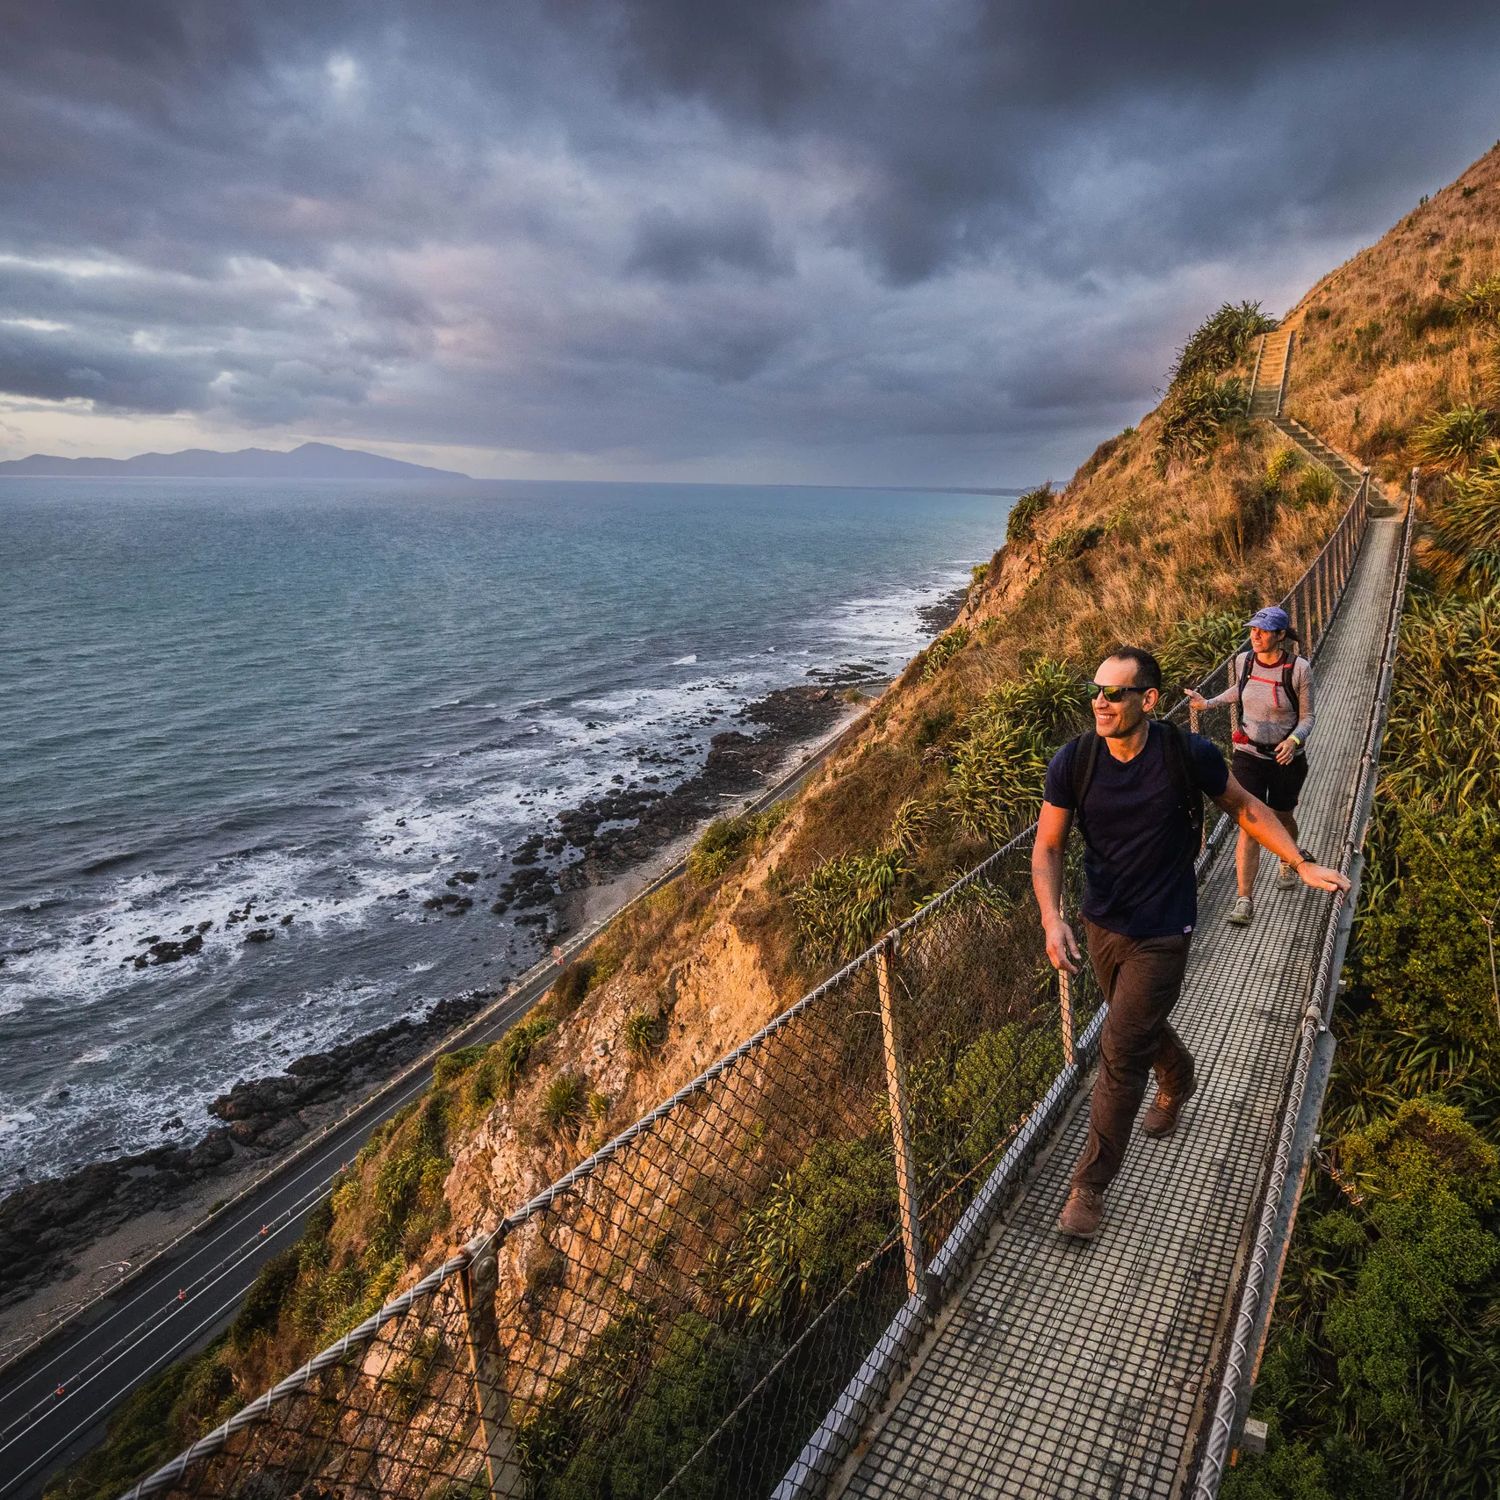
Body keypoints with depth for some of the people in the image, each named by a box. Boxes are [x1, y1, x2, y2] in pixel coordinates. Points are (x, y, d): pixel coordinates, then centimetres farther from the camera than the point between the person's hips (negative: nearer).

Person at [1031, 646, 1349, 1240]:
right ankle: (1178, 1082, 62)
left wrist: (1303, 864, -2)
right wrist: (1052, 919, -22)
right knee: (1140, 1027, 26)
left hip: (1161, 936, -3)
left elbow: (1244, 806, 1)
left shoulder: (1189, 755, -19)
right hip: (1101, 925, 3)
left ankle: (1089, 1186, 15)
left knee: (1120, 1052, -3)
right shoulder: (1072, 763, -15)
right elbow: (1047, 848, -8)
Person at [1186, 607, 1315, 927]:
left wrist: (1294, 740, -25)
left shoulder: (1299, 669, -15)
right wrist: (1209, 703, 7)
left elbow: (1307, 717, -7)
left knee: (1282, 818, 20)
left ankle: (1287, 864, 53)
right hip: (1248, 756, 1)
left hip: (1287, 758, -1)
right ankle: (1244, 901, -9)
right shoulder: (1242, 661, -6)